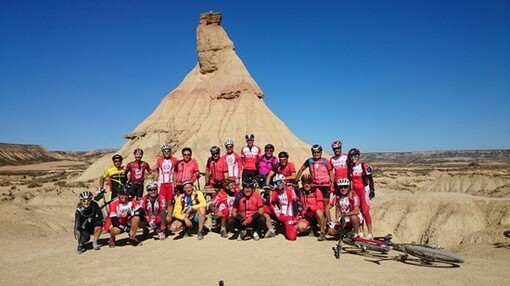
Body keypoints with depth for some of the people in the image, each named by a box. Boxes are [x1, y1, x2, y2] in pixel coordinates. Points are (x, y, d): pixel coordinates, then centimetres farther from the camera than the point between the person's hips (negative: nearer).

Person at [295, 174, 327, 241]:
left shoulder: (316, 191, -10)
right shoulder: (300, 192, 0)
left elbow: (320, 206, -16)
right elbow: (299, 206, 15)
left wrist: (310, 207, -21)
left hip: (316, 215, -2)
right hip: (306, 216, 2)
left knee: (318, 212, -37)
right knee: (300, 227, -25)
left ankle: (322, 232, -15)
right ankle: (312, 228, 7)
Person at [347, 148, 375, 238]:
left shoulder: (364, 166, -7)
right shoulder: (350, 168, 8)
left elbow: (370, 179, -5)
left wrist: (372, 190, -9)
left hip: (364, 190, -5)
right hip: (355, 191, 5)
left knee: (365, 211, -8)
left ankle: (370, 233, -2)